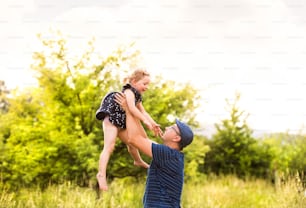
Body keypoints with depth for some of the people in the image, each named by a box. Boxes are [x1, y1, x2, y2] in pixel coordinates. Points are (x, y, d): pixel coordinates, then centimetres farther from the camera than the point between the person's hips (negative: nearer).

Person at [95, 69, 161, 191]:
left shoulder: (137, 97, 16)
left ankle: (138, 161, 54)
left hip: (121, 123, 10)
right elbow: (131, 108, -31)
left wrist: (153, 124, 2)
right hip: (111, 119, -10)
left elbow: (143, 113, 16)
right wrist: (145, 121, -31)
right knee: (109, 146, -21)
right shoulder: (129, 91, -15)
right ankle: (101, 174, -29)